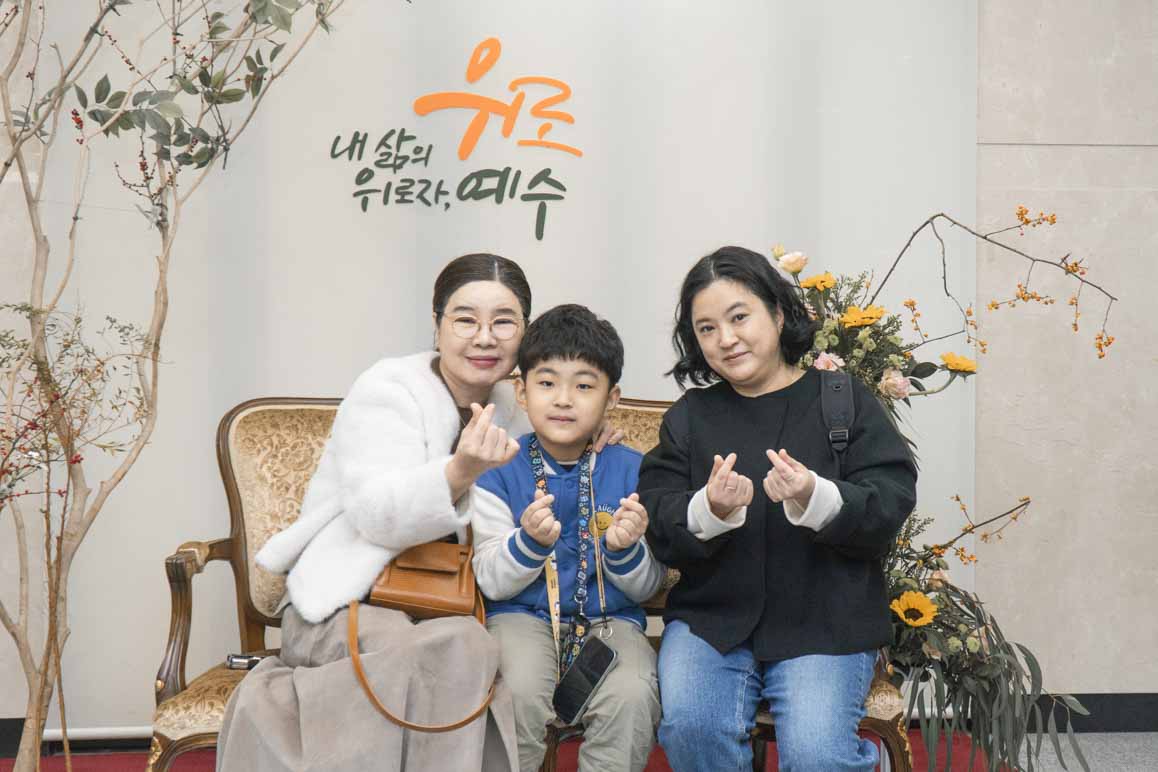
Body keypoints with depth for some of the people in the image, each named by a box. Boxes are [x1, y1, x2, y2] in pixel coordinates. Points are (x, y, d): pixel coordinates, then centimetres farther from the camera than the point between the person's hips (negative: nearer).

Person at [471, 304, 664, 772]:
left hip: (610, 618, 1)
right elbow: (491, 581, -2)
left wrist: (625, 549, -17)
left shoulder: (631, 470, 1)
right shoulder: (498, 470, -2)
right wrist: (530, 541, -22)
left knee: (631, 696, -28)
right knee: (519, 693, -30)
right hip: (523, 614, -1)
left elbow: (647, 589, 5)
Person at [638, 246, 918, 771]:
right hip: (711, 615, 2)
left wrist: (816, 498, -26)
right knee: (690, 727, -23)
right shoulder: (689, 416, 9)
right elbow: (657, 526, 0)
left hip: (825, 621, -2)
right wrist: (709, 511, -22)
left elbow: (890, 506, -6)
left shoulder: (843, 397, 3)